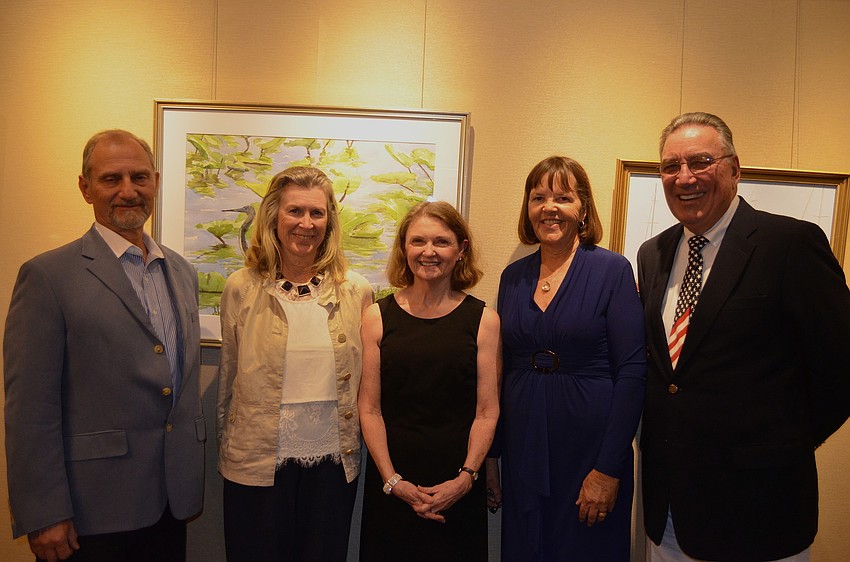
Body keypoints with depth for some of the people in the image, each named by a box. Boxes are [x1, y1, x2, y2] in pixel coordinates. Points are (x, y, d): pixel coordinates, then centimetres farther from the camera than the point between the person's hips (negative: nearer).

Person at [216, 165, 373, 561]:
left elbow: (363, 382, 7)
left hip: (333, 461, 1)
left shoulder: (356, 291, -1)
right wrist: (225, 452, 11)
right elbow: (228, 379, 5)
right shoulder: (241, 288, -4)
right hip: (257, 464, -1)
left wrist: (358, 447, 9)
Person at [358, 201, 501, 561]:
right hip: (390, 485, 1)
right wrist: (392, 480, -9)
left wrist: (466, 477, -12)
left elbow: (487, 412, -3)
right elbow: (370, 410, -3)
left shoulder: (483, 320, -2)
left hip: (458, 487, 0)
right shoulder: (377, 317, -1)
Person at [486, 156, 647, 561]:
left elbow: (632, 371, -12)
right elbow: (502, 370, 8)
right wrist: (491, 455, 7)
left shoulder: (612, 270, -7)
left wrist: (609, 469, -15)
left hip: (588, 448, -4)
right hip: (522, 450, 4)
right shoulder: (514, 276, 6)